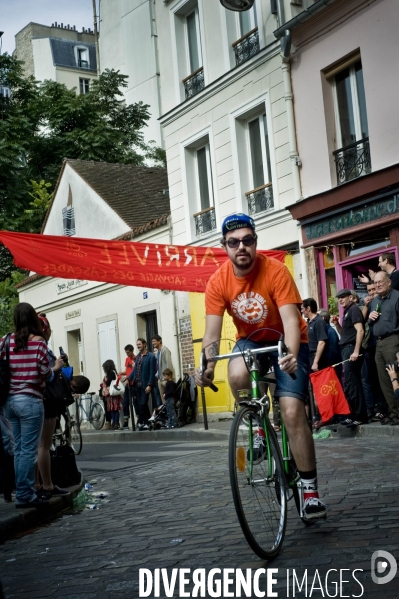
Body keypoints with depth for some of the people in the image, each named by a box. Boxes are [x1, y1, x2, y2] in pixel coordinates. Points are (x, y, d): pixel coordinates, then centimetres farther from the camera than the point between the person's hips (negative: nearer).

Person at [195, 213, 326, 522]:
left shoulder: (276, 270, -25)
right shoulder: (218, 281, -16)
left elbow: (290, 319, -33)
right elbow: (212, 333, -18)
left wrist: (292, 355, -51)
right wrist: (207, 368, -35)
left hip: (286, 342, -2)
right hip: (250, 341, 3)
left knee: (293, 411, -17)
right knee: (237, 375, -33)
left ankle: (310, 489, -4)